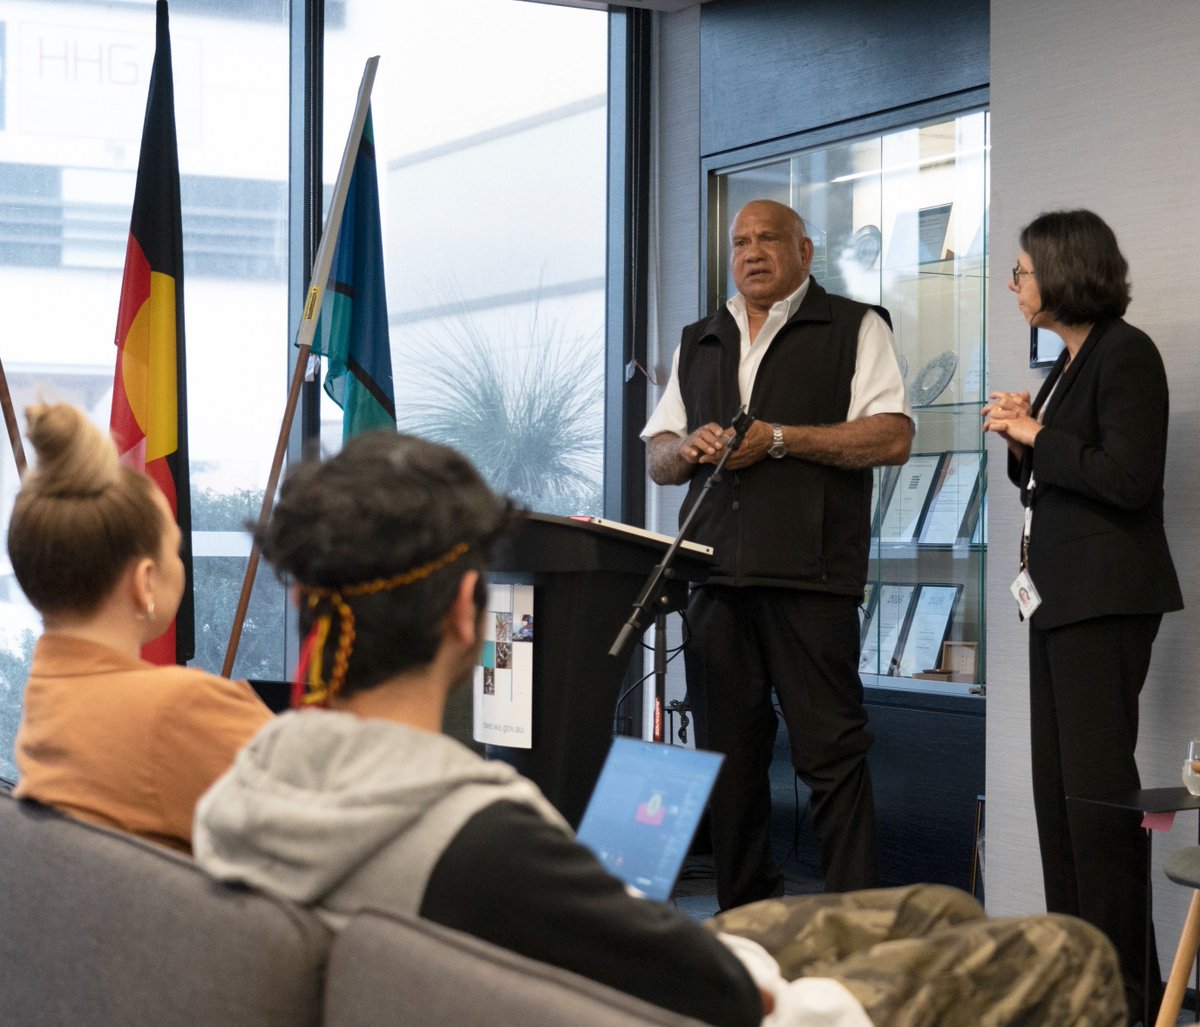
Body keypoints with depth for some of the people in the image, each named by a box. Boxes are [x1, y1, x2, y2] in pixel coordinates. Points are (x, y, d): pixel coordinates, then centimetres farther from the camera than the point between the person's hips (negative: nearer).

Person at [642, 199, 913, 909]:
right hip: (714, 575, 5)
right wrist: (690, 448, 0)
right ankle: (744, 918, 14)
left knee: (831, 747, -10)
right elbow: (656, 458, 24)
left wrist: (778, 438, -10)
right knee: (728, 750, 6)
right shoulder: (698, 344, 24)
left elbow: (893, 438, -4)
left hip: (809, 572, -5)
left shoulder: (853, 329, 8)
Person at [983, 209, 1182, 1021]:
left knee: (1096, 779, -8)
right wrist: (1021, 443, 4)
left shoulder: (1125, 354, -10)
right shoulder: (1067, 362, 16)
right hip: (1059, 590, 10)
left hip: (1105, 595, -10)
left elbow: (1128, 479, -19)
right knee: (1058, 778, 10)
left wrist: (1038, 436, -11)